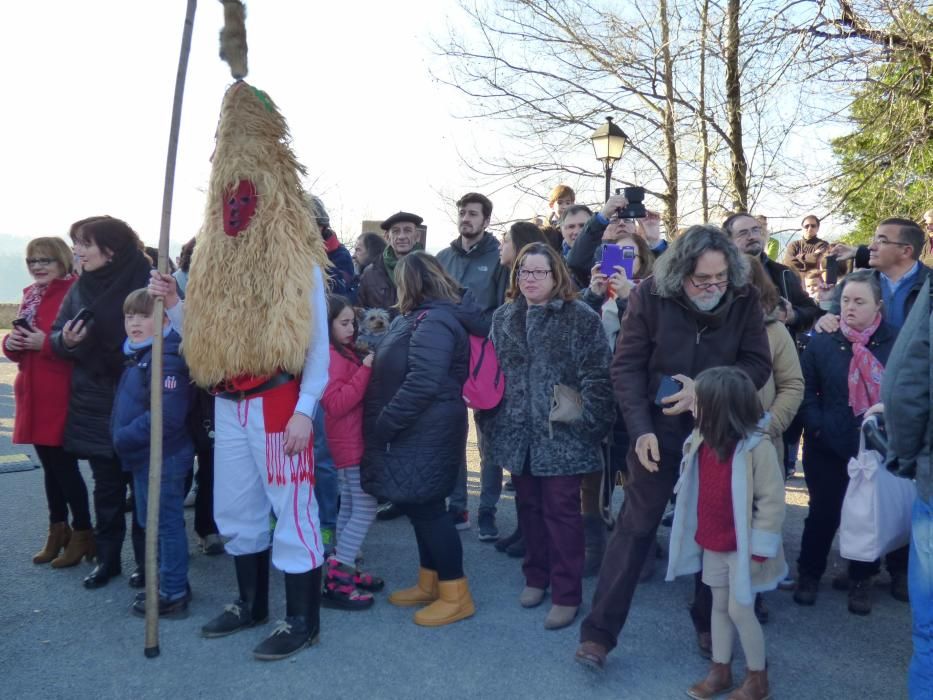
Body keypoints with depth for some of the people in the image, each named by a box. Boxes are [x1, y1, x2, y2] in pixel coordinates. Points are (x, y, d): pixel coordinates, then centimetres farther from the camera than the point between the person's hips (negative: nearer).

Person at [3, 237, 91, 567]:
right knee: (50, 465, 15)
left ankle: (82, 533, 12)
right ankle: (58, 530, 27)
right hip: (33, 396, 8)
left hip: (61, 397, -8)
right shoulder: (30, 296, 14)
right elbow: (19, 350, 20)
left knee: (65, 465, -1)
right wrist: (11, 343, -1)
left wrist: (47, 342, -25)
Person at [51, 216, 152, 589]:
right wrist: (64, 340, -10)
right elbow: (57, 336, 11)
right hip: (93, 403, 5)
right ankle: (107, 558, 26)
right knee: (106, 487, 14)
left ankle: (146, 560, 18)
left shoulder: (143, 282, -11)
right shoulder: (79, 288, 7)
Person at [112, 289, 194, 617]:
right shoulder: (139, 355, 12)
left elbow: (166, 417, -28)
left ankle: (174, 593, 12)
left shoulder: (167, 359, -21)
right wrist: (124, 439, 9)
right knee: (153, 522, 19)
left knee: (166, 523, 0)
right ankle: (169, 583, 32)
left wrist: (125, 437, -20)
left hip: (163, 459, -10)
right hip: (144, 457, 11)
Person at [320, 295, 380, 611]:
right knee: (365, 508, -9)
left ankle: (345, 571, 24)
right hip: (350, 443, -10)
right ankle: (336, 582, -5)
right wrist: (365, 370, -25)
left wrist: (366, 367, 4)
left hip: (351, 442, 10)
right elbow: (336, 403, -25)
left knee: (350, 508, 15)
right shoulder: (330, 356, -17)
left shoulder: (345, 352, 14)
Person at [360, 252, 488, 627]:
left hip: (426, 434, -10)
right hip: (417, 432, 10)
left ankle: (456, 595, 8)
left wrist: (382, 425, -22)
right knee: (420, 507, 16)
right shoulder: (422, 317, 15)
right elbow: (398, 371, 24)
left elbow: (421, 384, -28)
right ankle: (429, 583, 29)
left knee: (425, 508, -3)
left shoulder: (433, 323, -19)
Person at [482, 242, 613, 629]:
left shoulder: (581, 317, -6)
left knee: (561, 511, 3)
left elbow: (597, 376, -10)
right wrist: (490, 424, 9)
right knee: (529, 507, 16)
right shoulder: (503, 317, 9)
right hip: (517, 433, 5)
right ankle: (536, 576, 34)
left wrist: (588, 422, -14)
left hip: (561, 435, -5)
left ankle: (566, 594, 16)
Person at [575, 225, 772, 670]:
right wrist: (641, 429, -18)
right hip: (659, 429, -2)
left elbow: (757, 365, -5)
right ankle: (598, 632, 11)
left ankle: (709, 625, 33)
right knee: (634, 529, 2)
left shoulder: (745, 300, -7)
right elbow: (626, 367, -10)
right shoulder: (650, 296, -12)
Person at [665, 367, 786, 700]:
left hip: (743, 547, -6)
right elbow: (693, 491, 12)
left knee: (739, 610, 3)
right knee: (719, 606, 17)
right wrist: (698, 533, 12)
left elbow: (771, 502, -19)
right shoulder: (701, 440, -2)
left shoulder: (757, 446, -23)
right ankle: (720, 670, 32)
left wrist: (759, 549, -17)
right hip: (712, 543, 7)